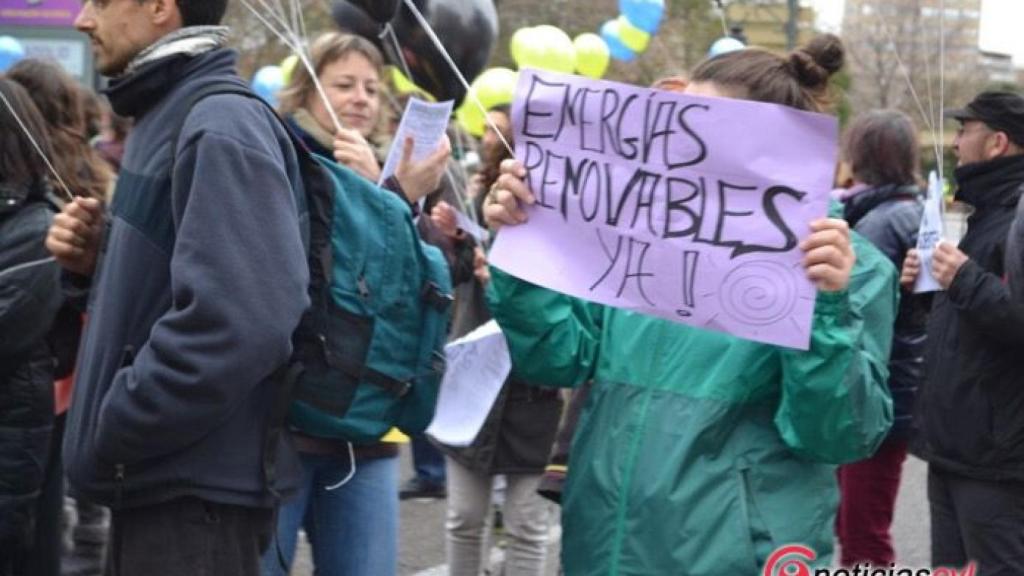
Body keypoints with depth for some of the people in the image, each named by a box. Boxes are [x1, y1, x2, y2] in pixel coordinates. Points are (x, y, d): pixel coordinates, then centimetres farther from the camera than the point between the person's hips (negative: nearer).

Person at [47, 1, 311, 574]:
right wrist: (98, 261, 3)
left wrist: (110, 429, -19)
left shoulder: (221, 126, -17)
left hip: (197, 489, -9)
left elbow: (237, 323, -29)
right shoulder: (167, 117, 13)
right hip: (158, 482, 9)